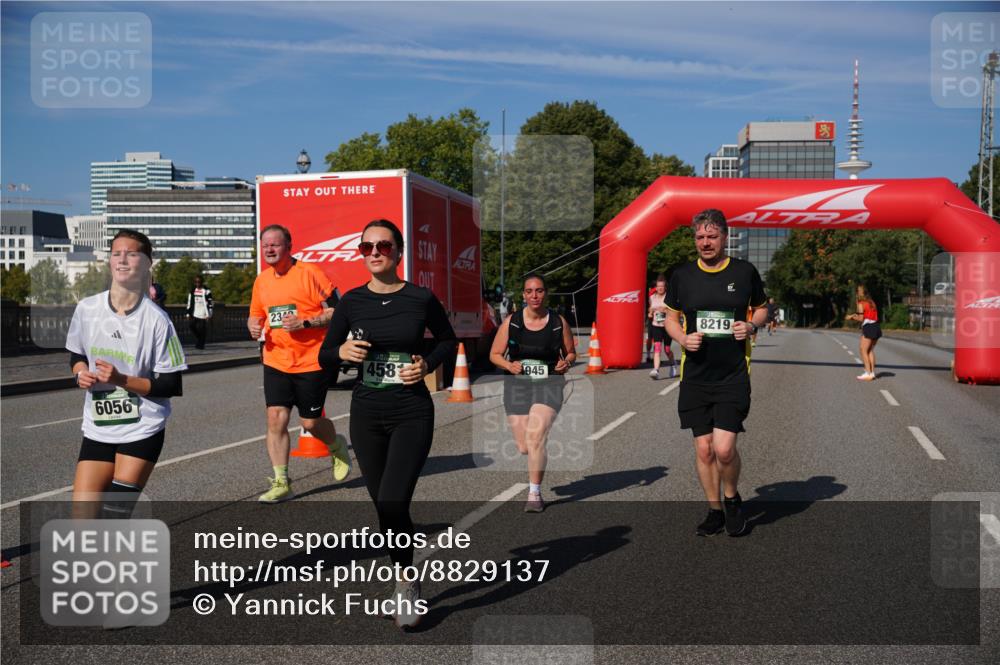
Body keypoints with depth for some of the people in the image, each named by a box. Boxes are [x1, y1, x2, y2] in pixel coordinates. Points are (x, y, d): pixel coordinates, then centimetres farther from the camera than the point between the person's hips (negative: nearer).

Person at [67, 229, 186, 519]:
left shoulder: (156, 319, -13)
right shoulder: (86, 308, 0)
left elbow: (172, 386, -11)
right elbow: (76, 356, 18)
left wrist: (121, 380, -21)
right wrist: (82, 374, -5)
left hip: (142, 431, -4)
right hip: (97, 430, 4)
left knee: (114, 515, -6)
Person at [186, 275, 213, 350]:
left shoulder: (206, 291, -4)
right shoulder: (193, 290, 11)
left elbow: (210, 303, -5)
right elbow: (189, 302, 15)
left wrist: (208, 314, -10)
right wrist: (188, 313, 11)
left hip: (203, 314, -4)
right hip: (194, 314, 4)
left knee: (202, 329, -5)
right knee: (192, 327, -7)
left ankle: (201, 344, 10)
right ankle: (197, 341, 15)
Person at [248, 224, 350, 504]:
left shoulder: (309, 273, -10)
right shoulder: (261, 281, 10)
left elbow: (337, 310, -12)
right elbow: (256, 314, 23)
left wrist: (305, 322, -22)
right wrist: (253, 326, 0)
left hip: (311, 362, -5)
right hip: (276, 362, 5)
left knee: (311, 423, 4)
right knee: (276, 418, -5)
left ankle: (337, 447, 38)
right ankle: (281, 483, 4)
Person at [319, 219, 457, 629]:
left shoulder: (421, 298, -6)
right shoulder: (351, 301, 0)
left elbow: (448, 340, 10)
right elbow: (324, 357, 6)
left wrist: (428, 365, -8)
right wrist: (342, 352, -16)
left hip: (412, 414, -3)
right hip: (366, 414, 3)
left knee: (392, 503, -16)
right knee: (384, 506, 12)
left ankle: (404, 581, 8)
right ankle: (407, 583, 32)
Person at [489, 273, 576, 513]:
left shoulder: (559, 322, 0)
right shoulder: (511, 322, 0)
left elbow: (571, 352, 13)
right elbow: (495, 354, 5)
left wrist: (566, 363, -9)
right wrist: (509, 365, -14)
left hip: (549, 383, -2)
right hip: (517, 384, 2)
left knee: (535, 437, -20)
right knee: (523, 447, 4)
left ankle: (534, 494, -6)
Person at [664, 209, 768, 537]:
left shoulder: (745, 271, 2)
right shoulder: (681, 275, 4)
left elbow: (761, 308, 15)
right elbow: (671, 317, 14)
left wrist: (751, 326, -7)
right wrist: (683, 339, -7)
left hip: (733, 375, -2)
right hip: (695, 376, 2)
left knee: (724, 449, -11)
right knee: (703, 449, 6)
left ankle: (732, 497, 19)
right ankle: (715, 510, 25)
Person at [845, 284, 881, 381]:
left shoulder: (861, 304, -6)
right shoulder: (871, 302, 16)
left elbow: (861, 319, -10)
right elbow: (872, 315, 16)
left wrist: (852, 316, 6)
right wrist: (857, 315, 20)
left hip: (868, 328, -8)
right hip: (876, 327, 8)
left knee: (863, 351, -2)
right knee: (870, 350, 15)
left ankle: (868, 373, -6)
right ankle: (872, 372, 13)